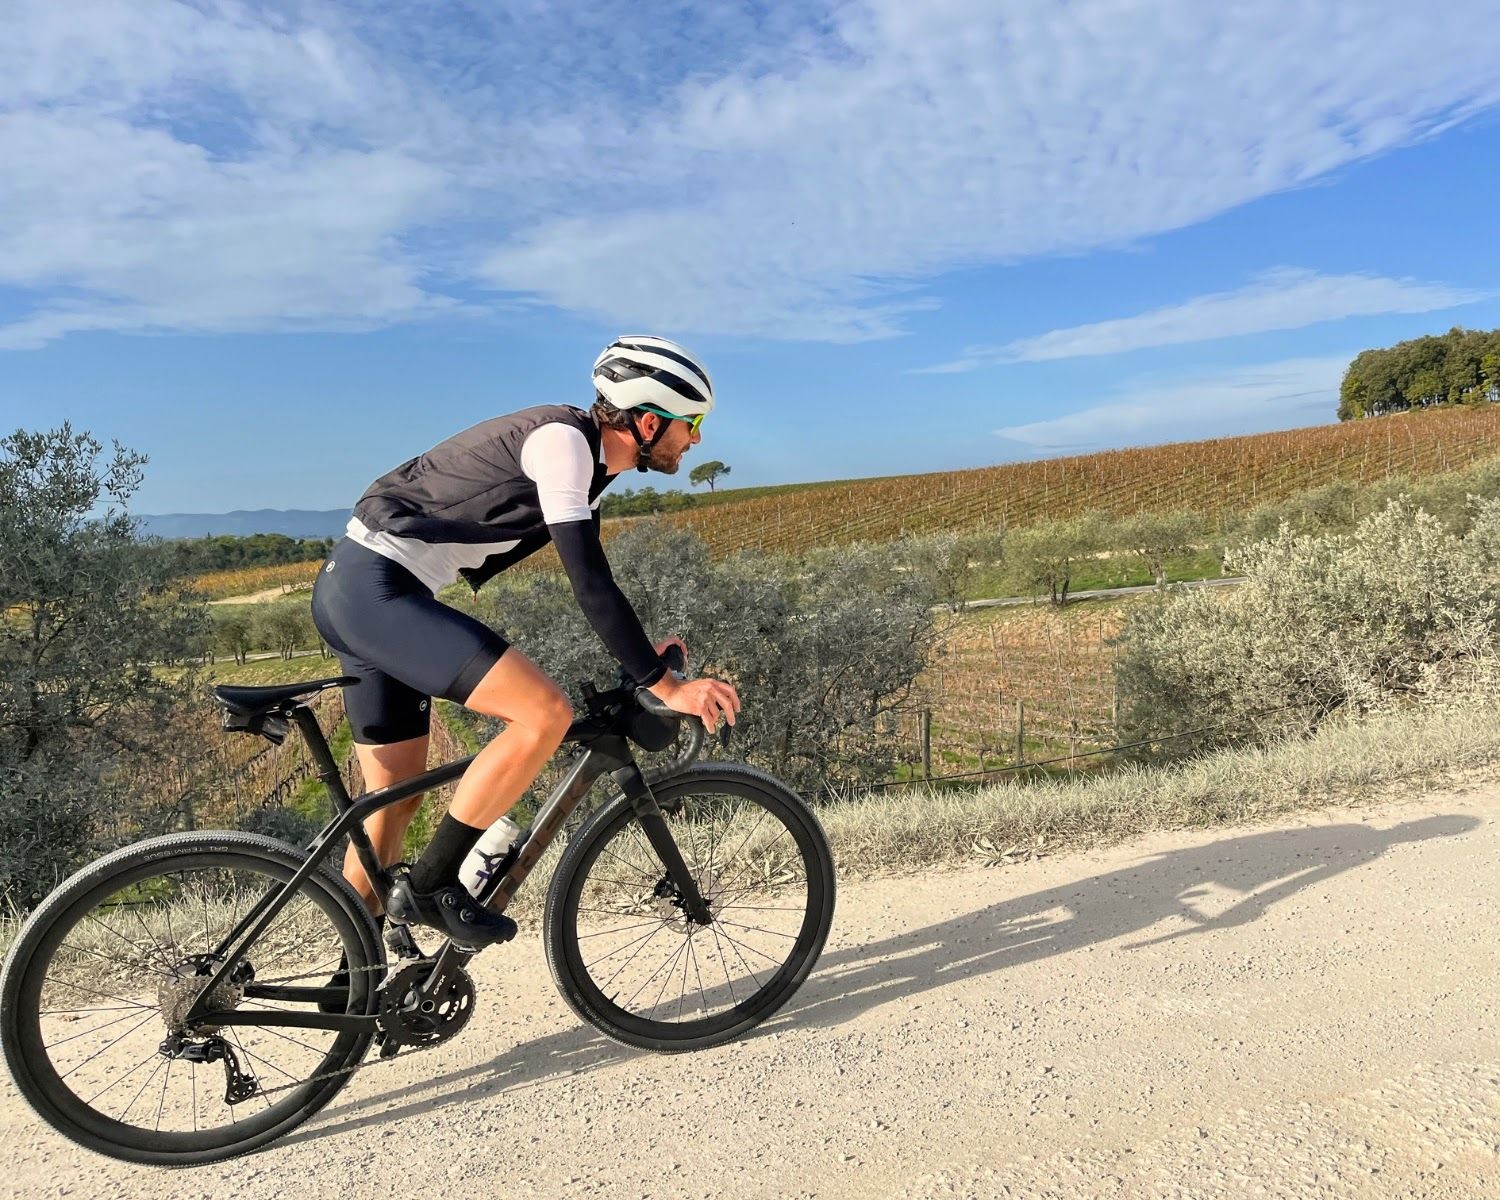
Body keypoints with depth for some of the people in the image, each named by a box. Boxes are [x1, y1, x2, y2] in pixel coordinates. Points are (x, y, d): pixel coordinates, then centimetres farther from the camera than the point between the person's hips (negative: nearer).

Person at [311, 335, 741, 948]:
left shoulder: (586, 459, 12)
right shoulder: (562, 439, -17)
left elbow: (592, 579, 24)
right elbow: (590, 584, -23)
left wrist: (645, 651, 24)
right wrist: (667, 687, -19)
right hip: (374, 587, -10)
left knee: (396, 799, 14)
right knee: (545, 712, -19)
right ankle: (429, 886, -6)